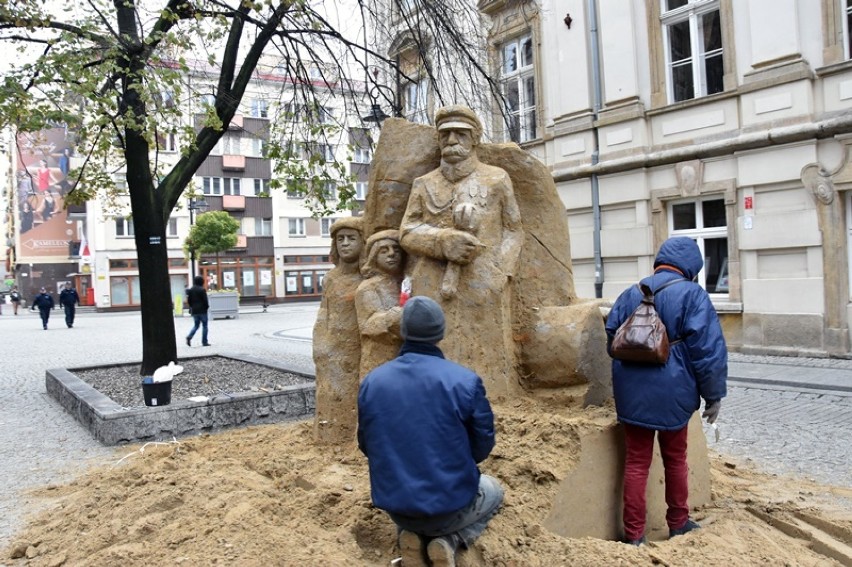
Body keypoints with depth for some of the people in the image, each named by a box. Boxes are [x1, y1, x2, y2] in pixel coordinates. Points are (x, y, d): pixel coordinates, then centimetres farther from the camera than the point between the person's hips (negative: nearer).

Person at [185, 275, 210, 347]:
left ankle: (189, 337, -9)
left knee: (196, 325, 15)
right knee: (204, 326, 4)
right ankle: (204, 342, 4)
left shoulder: (190, 290, 6)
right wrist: (207, 306, 3)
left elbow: (188, 300, 8)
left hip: (194, 311, 6)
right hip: (202, 310, -6)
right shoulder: (202, 290, -13)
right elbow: (205, 300, -13)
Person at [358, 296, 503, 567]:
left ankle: (411, 535, 8)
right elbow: (483, 445, -6)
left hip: (394, 505, 4)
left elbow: (366, 445, 5)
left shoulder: (371, 382, -7)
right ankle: (449, 542, 4)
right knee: (493, 490, 31)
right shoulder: (465, 380, -17)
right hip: (450, 504, -3)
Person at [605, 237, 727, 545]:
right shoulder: (691, 294, -6)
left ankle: (634, 534, 12)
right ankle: (678, 524, 31)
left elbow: (612, 341, 13)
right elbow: (709, 350, -10)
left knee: (636, 462, 8)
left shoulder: (630, 294, 8)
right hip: (671, 393, -3)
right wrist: (714, 395, -1)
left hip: (632, 394, 3)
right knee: (675, 459, 16)